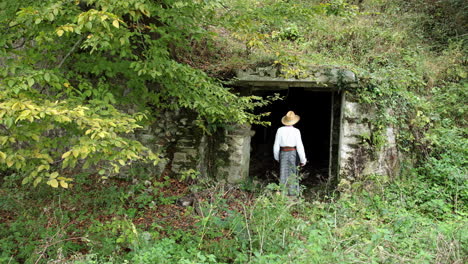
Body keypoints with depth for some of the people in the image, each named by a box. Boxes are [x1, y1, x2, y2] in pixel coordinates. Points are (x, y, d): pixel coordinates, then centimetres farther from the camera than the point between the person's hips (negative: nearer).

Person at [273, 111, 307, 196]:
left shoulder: (280, 130, -3)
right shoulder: (296, 131, -9)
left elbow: (276, 145, 1)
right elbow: (299, 146, -9)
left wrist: (277, 157, 15)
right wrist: (303, 160, -1)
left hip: (283, 153, 2)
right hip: (293, 153, -1)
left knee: (283, 173, 8)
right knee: (293, 173, 10)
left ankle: (283, 192, 10)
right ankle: (292, 192, 14)